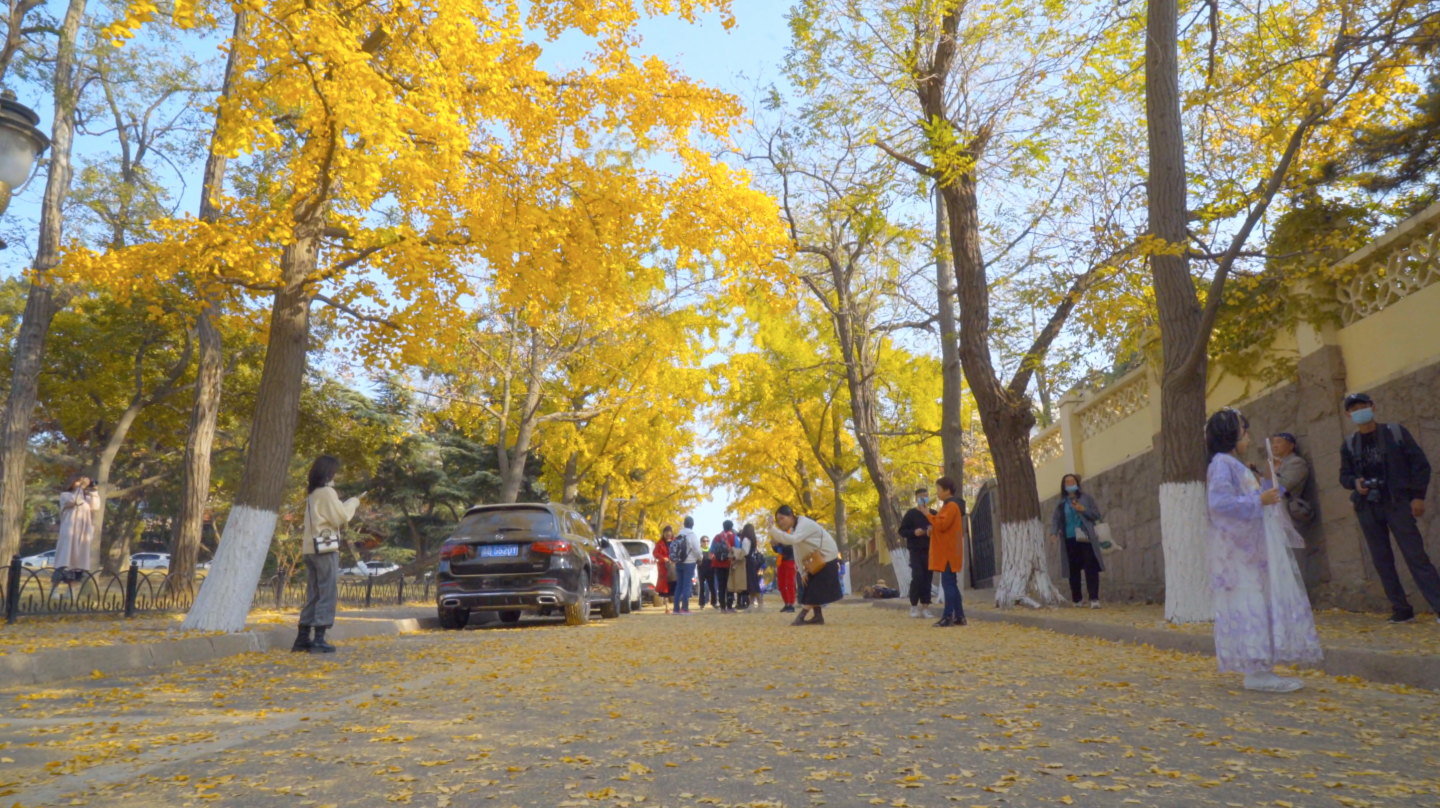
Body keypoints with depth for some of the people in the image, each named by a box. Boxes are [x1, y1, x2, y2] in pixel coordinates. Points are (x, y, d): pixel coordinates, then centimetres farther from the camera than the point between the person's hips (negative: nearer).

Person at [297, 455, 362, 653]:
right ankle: (319, 640, -5)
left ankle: (303, 638, 14)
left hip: (310, 547, 8)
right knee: (327, 594, -4)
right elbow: (340, 517, -11)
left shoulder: (313, 493, 15)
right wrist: (353, 503, 3)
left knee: (313, 594, 12)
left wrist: (347, 504, 12)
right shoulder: (327, 491, -10)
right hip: (325, 547, -8)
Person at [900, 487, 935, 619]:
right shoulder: (911, 514, 2)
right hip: (916, 551, -3)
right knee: (917, 577, -11)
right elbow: (902, 531, 1)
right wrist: (914, 532, -16)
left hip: (930, 551, 3)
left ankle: (925, 607, 7)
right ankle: (914, 606, 2)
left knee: (927, 579, 2)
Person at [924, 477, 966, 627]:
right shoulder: (949, 505, 20)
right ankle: (959, 616, 13)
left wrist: (928, 514, -16)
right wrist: (933, 531, 11)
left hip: (948, 552, -10)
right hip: (947, 551, 10)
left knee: (948, 583, -11)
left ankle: (948, 617, -12)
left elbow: (942, 524, -23)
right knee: (951, 584, 11)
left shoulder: (951, 506, -13)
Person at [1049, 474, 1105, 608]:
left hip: (1086, 539, -2)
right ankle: (1076, 599, 16)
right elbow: (1055, 518, 4)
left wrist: (1083, 509, -13)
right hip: (1070, 540, 2)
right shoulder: (1061, 503, 10)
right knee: (1073, 569, 6)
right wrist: (1054, 532, -13)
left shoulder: (1086, 498, 5)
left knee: (1090, 568, -9)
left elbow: (1097, 515, 3)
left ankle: (1094, 599, -11)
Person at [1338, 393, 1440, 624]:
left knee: (1416, 556, -8)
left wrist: (1418, 495, -7)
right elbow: (1344, 475, 14)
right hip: (1367, 508, 3)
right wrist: (1355, 482, -9)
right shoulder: (1349, 445, 7)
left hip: (1397, 503, -3)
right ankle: (1401, 610, 12)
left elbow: (1420, 463, 0)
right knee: (1382, 562, 5)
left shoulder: (1396, 432, 0)